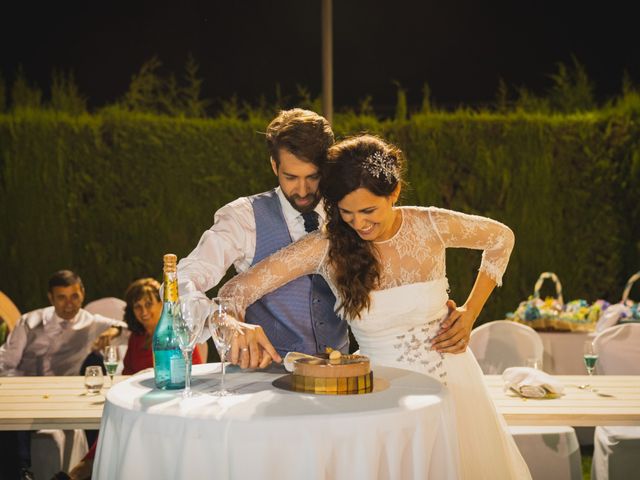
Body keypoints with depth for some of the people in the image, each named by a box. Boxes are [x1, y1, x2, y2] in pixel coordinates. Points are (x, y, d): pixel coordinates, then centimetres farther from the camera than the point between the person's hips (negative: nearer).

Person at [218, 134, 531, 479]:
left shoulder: (430, 226, -12)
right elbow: (236, 289, -15)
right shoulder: (325, 248, -14)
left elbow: (501, 237, 7)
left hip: (451, 379, 1)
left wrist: (470, 313, 2)